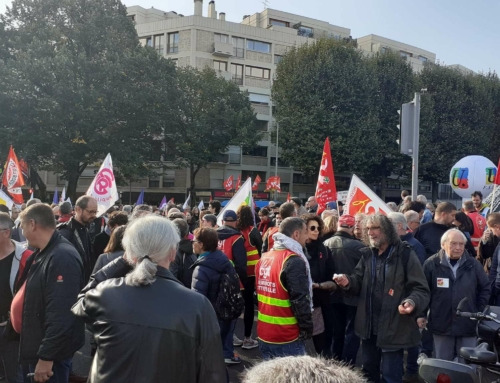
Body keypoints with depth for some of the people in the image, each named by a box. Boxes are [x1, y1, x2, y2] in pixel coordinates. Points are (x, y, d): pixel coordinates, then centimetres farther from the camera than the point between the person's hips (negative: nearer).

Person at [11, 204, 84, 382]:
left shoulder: (62, 257, -25)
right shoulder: (41, 254, 8)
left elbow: (61, 314, -29)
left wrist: (47, 357, -25)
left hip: (50, 353, -9)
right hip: (34, 349, 9)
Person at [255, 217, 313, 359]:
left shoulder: (264, 258, 8)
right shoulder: (294, 261, -17)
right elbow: (300, 300, -21)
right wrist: (307, 329, -9)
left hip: (264, 334, 8)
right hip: (286, 338, -8)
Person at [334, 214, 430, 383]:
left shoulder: (405, 254, -11)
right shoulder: (367, 255, 9)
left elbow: (421, 289, -13)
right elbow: (359, 283, 12)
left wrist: (412, 302, -34)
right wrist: (348, 281, -11)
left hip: (393, 328, -6)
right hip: (369, 326, 6)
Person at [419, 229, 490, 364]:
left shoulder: (473, 265, 0)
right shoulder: (432, 264, -5)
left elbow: (485, 288, 10)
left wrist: (479, 312, 5)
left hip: (468, 325, 1)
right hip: (442, 324, -1)